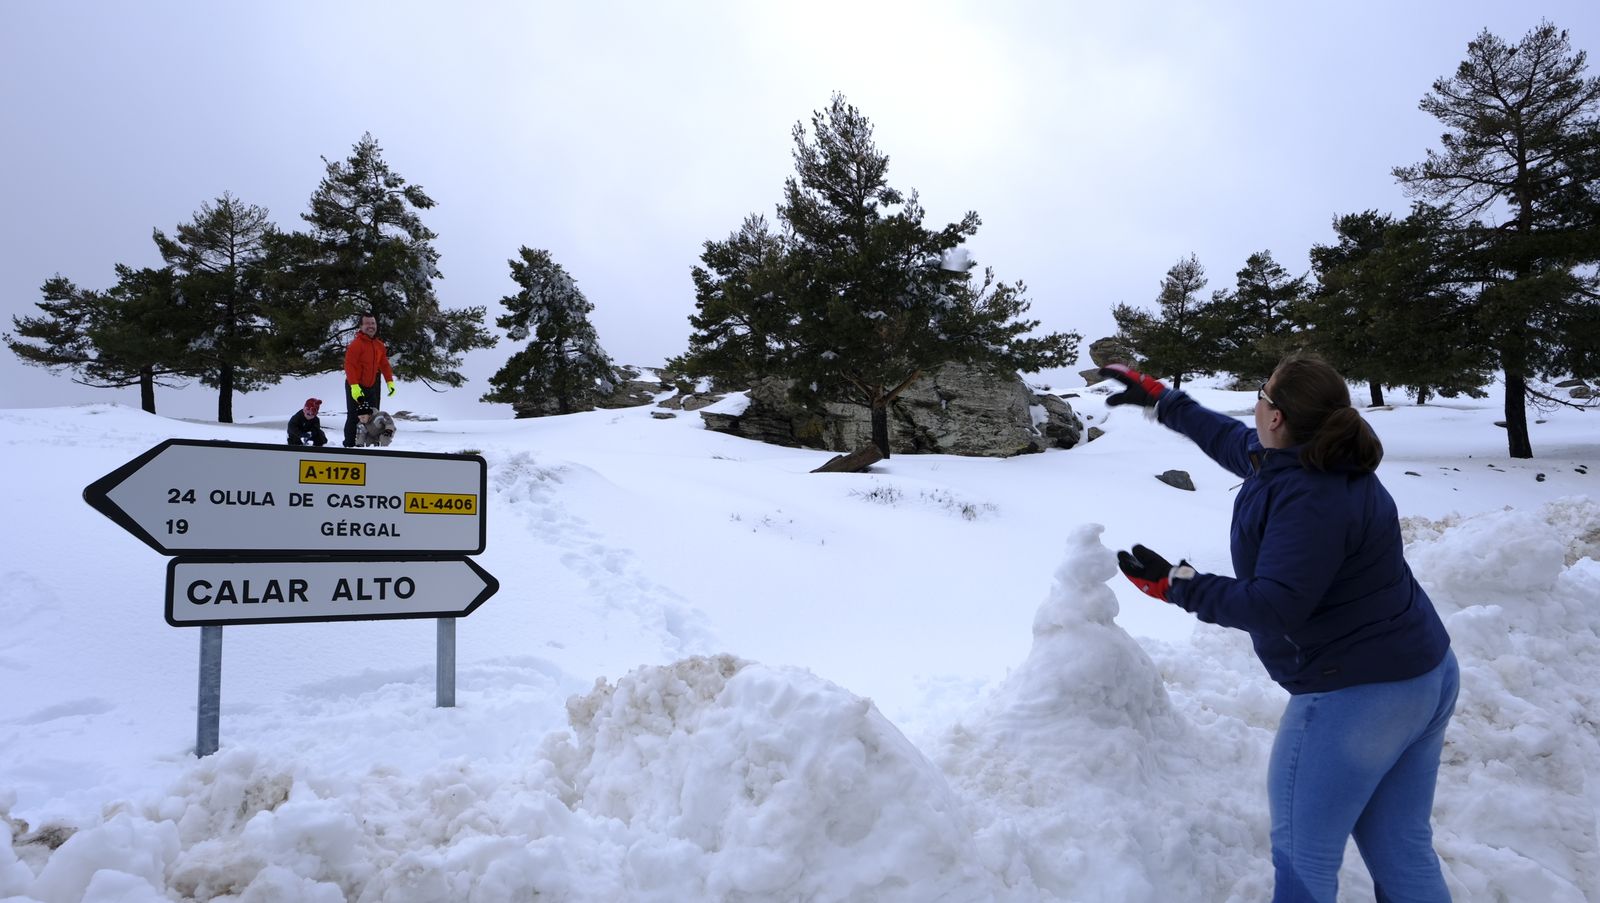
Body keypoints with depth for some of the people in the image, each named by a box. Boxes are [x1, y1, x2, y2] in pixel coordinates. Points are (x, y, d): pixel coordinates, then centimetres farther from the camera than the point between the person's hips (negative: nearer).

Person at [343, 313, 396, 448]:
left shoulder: (379, 345, 10)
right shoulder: (356, 344, -14)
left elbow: (384, 364, 15)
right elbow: (349, 365, -19)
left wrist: (390, 381, 3)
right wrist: (354, 385, -26)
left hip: (371, 387, 7)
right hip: (356, 388, -7)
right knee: (354, 418, -4)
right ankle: (349, 445, 2)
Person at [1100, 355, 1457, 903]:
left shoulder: (1308, 499, -26)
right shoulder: (1327, 462, 5)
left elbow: (1271, 606, -27)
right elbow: (1232, 438, 20)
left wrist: (1175, 585, -21)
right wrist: (1158, 399, 29)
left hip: (1357, 698, -10)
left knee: (1304, 854, 7)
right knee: (1402, 849, 20)